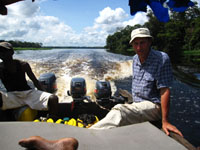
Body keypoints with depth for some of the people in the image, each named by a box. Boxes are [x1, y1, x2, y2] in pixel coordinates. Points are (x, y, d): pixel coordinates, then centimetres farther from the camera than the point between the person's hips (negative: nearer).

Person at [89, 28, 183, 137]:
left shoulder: (161, 59, -15)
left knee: (119, 110, -31)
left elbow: (165, 90, -19)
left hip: (153, 106, -7)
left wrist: (165, 121, -21)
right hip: (137, 105, 8)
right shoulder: (135, 59, 8)